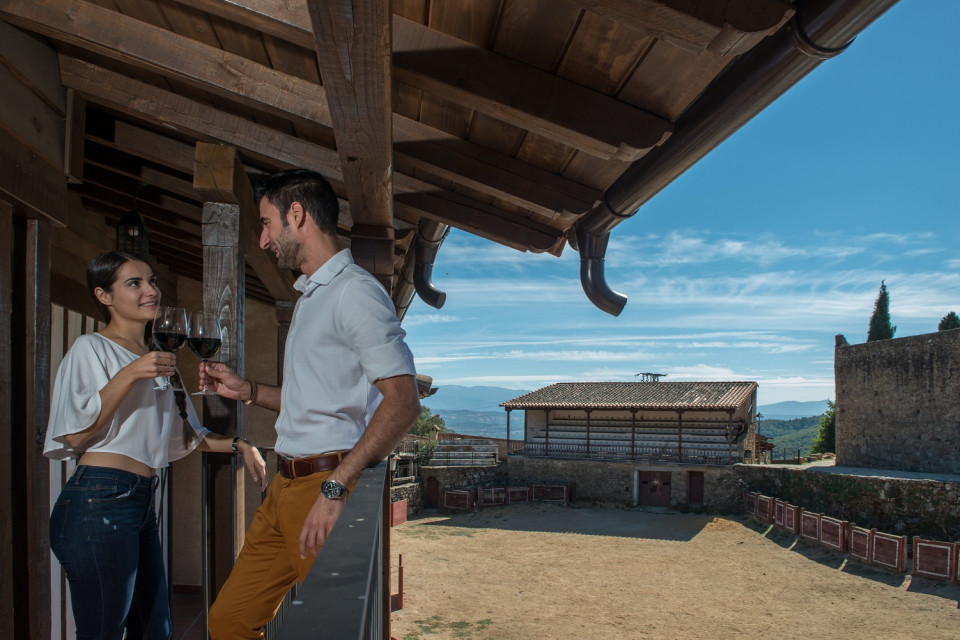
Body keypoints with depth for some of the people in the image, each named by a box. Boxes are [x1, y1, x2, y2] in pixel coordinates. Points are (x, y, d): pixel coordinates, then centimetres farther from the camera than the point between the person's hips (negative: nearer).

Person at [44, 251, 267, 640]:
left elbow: (187, 435, 25)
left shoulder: (157, 360, 22)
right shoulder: (91, 349, -3)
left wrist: (238, 445, 11)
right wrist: (129, 374, -19)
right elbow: (75, 436, -14)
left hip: (142, 504, 8)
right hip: (99, 502, -8)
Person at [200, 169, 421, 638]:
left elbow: (402, 400, -22)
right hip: (286, 486, 9)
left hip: (328, 484, -9)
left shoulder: (354, 291, -11)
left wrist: (335, 486, -26)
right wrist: (246, 391, 21)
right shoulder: (310, 296, 20)